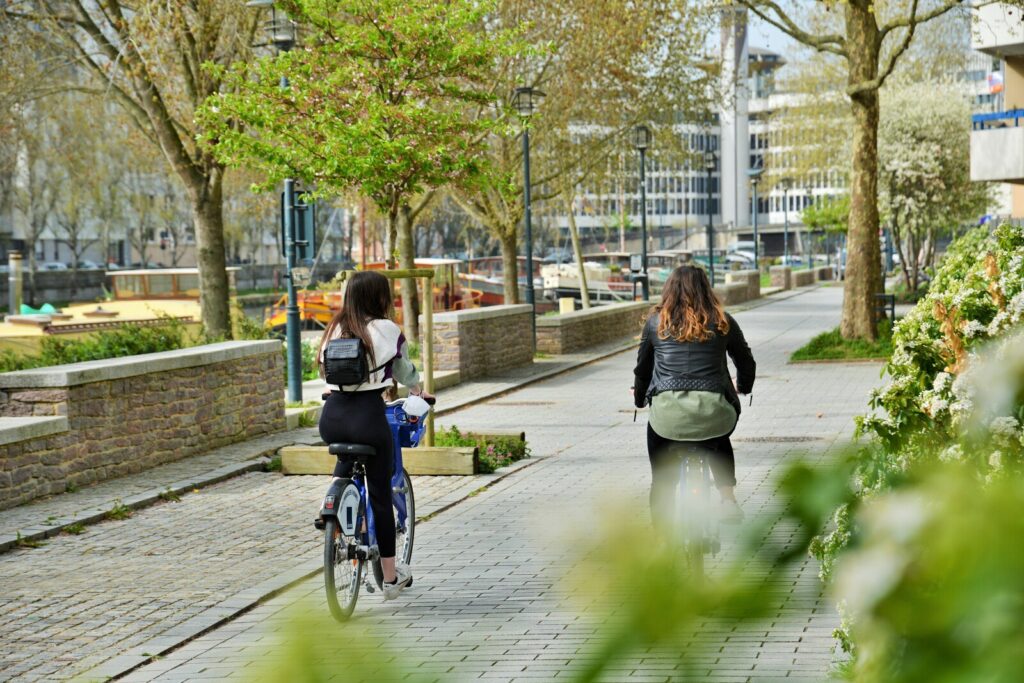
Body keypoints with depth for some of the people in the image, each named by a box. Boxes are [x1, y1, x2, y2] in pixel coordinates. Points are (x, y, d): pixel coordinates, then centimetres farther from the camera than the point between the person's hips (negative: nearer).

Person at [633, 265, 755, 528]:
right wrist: (743, 387, 42)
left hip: (667, 413, -1)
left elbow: (642, 368, 18)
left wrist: (639, 398, 37)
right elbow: (747, 364, 21)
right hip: (713, 412, 1)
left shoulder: (656, 322, 10)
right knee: (719, 441, 36)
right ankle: (728, 498, 21)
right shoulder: (722, 322, 10)